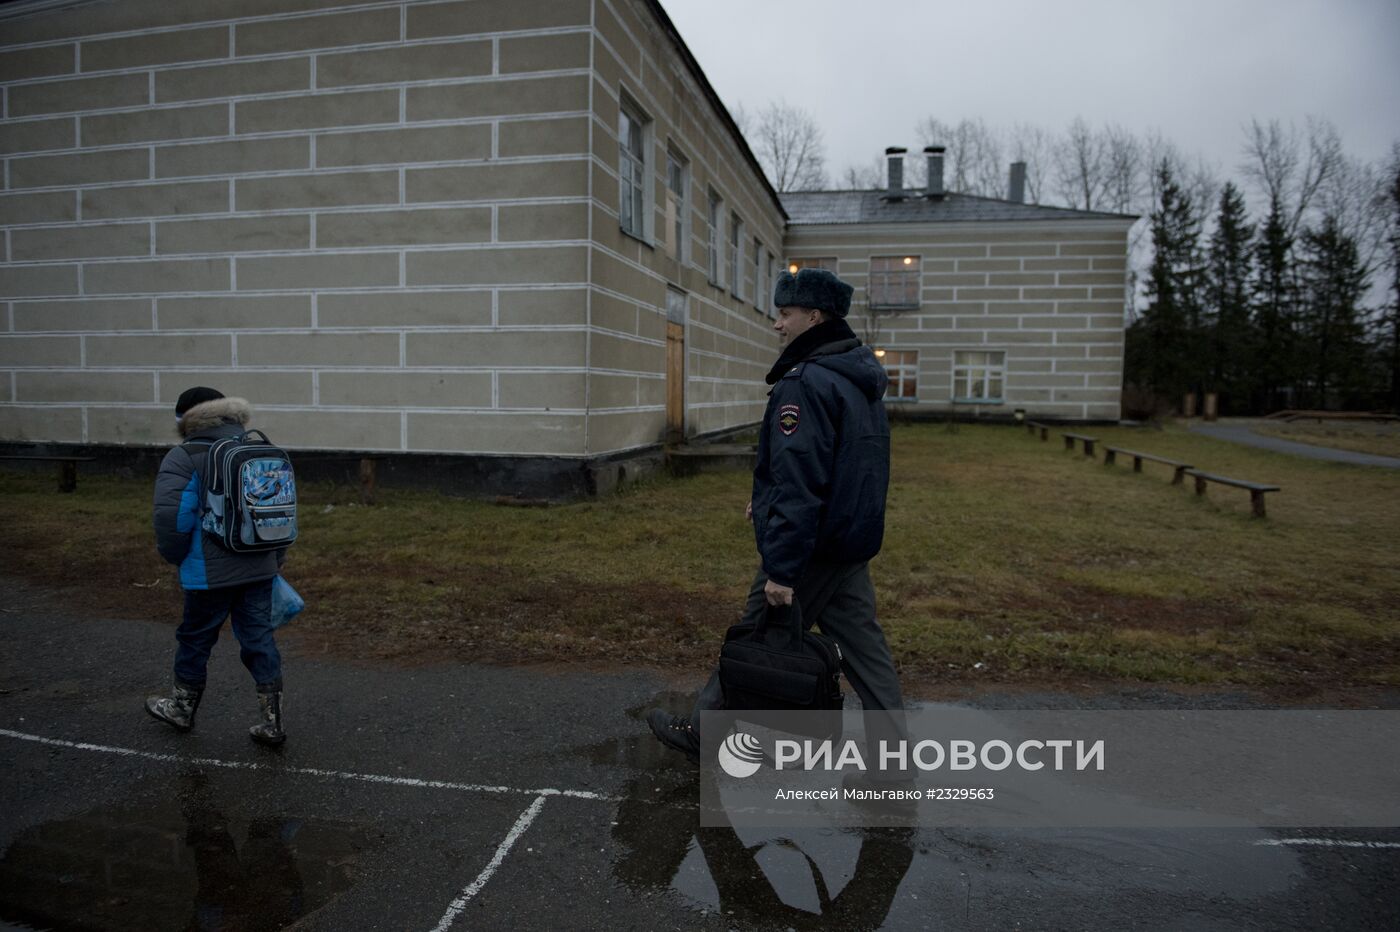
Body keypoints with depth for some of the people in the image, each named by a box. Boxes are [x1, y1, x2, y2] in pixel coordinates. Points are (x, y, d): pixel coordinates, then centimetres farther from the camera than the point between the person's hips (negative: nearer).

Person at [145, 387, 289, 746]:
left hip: (210, 573, -5)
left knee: (195, 638, 15)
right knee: (259, 638, 9)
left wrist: (174, 555, 0)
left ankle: (182, 706, 37)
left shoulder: (183, 458, -9)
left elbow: (171, 515, -19)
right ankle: (271, 720, 9)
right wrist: (276, 559, 21)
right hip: (259, 570, 5)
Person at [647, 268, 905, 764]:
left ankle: (703, 733, 23)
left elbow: (799, 481, -26)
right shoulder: (859, 377, 12)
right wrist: (768, 501, 21)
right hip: (853, 540, 9)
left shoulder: (805, 384, -19)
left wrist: (781, 569, -25)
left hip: (811, 545, -8)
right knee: (862, 643, 13)